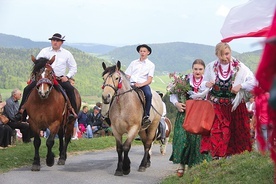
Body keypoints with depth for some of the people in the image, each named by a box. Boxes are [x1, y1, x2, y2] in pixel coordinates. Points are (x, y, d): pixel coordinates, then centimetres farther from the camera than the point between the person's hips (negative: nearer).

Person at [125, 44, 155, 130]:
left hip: (143, 84, -3)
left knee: (148, 94, -35)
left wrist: (141, 84, -17)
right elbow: (127, 76, 16)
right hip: (131, 84, 3)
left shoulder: (151, 65, 14)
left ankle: (146, 117, -34)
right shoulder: (134, 63, 22)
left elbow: (149, 80, 1)